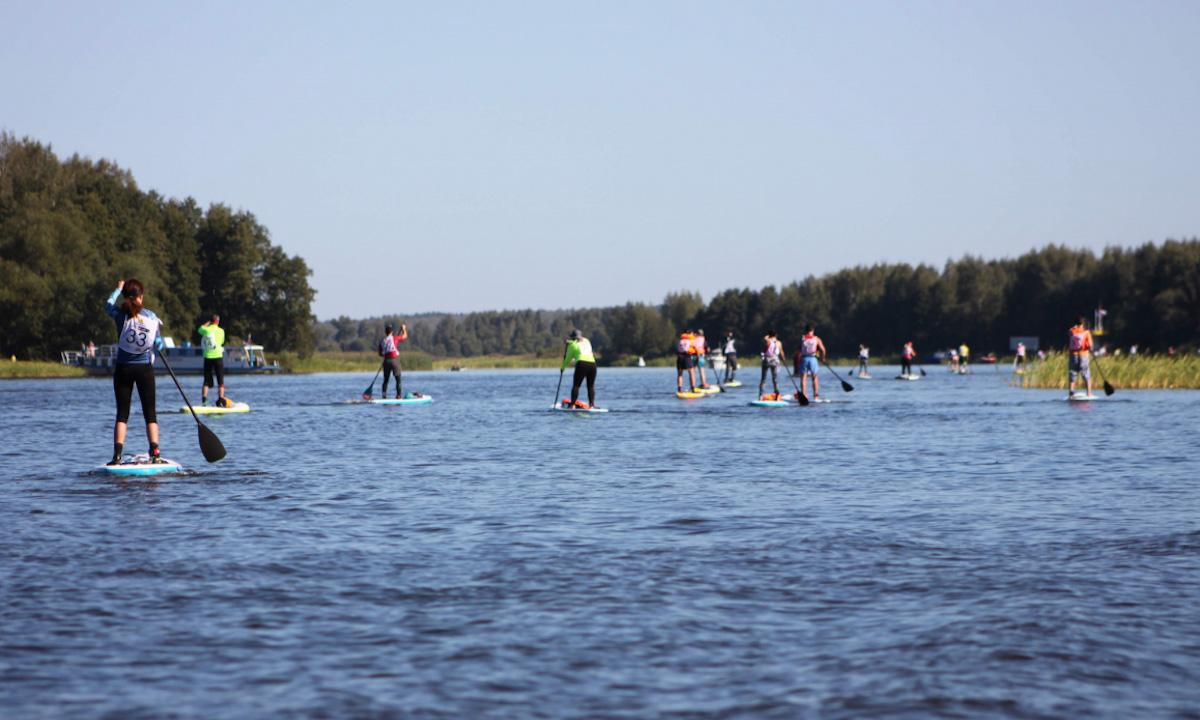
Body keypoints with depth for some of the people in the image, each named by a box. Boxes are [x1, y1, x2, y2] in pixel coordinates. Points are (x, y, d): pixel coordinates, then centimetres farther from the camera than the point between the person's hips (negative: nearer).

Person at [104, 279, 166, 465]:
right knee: (150, 413, 6)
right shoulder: (152, 317, -6)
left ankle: (117, 455, -6)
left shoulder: (120, 315, -8)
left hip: (123, 369, 0)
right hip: (145, 368, 0)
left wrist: (119, 289, 30)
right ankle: (155, 453, -4)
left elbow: (108, 305, 15)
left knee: (122, 414, 4)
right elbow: (158, 346, 1)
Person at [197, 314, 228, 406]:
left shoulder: (205, 330, 1)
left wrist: (208, 322, 28)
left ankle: (203, 400, 4)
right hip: (218, 357, -3)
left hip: (207, 357, 3)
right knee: (220, 381, 1)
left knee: (206, 381, 11)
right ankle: (221, 400, -9)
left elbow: (200, 329, 25)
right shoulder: (220, 331, -4)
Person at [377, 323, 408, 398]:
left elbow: (380, 354, 12)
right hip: (394, 360, -4)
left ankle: (384, 395, 7)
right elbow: (405, 336, 7)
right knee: (398, 379, 3)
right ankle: (398, 395, -2)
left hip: (386, 361, 4)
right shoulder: (394, 338, -7)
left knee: (385, 380, 11)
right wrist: (404, 328, 25)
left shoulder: (382, 341, 5)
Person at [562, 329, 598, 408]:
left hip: (582, 364, -5)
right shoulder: (587, 341, 23)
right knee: (591, 386, 9)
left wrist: (563, 367, 28)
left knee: (576, 385, -3)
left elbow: (568, 359, 12)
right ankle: (592, 405, 0)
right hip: (592, 363, 5)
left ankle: (573, 404, -12)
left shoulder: (573, 345, 8)